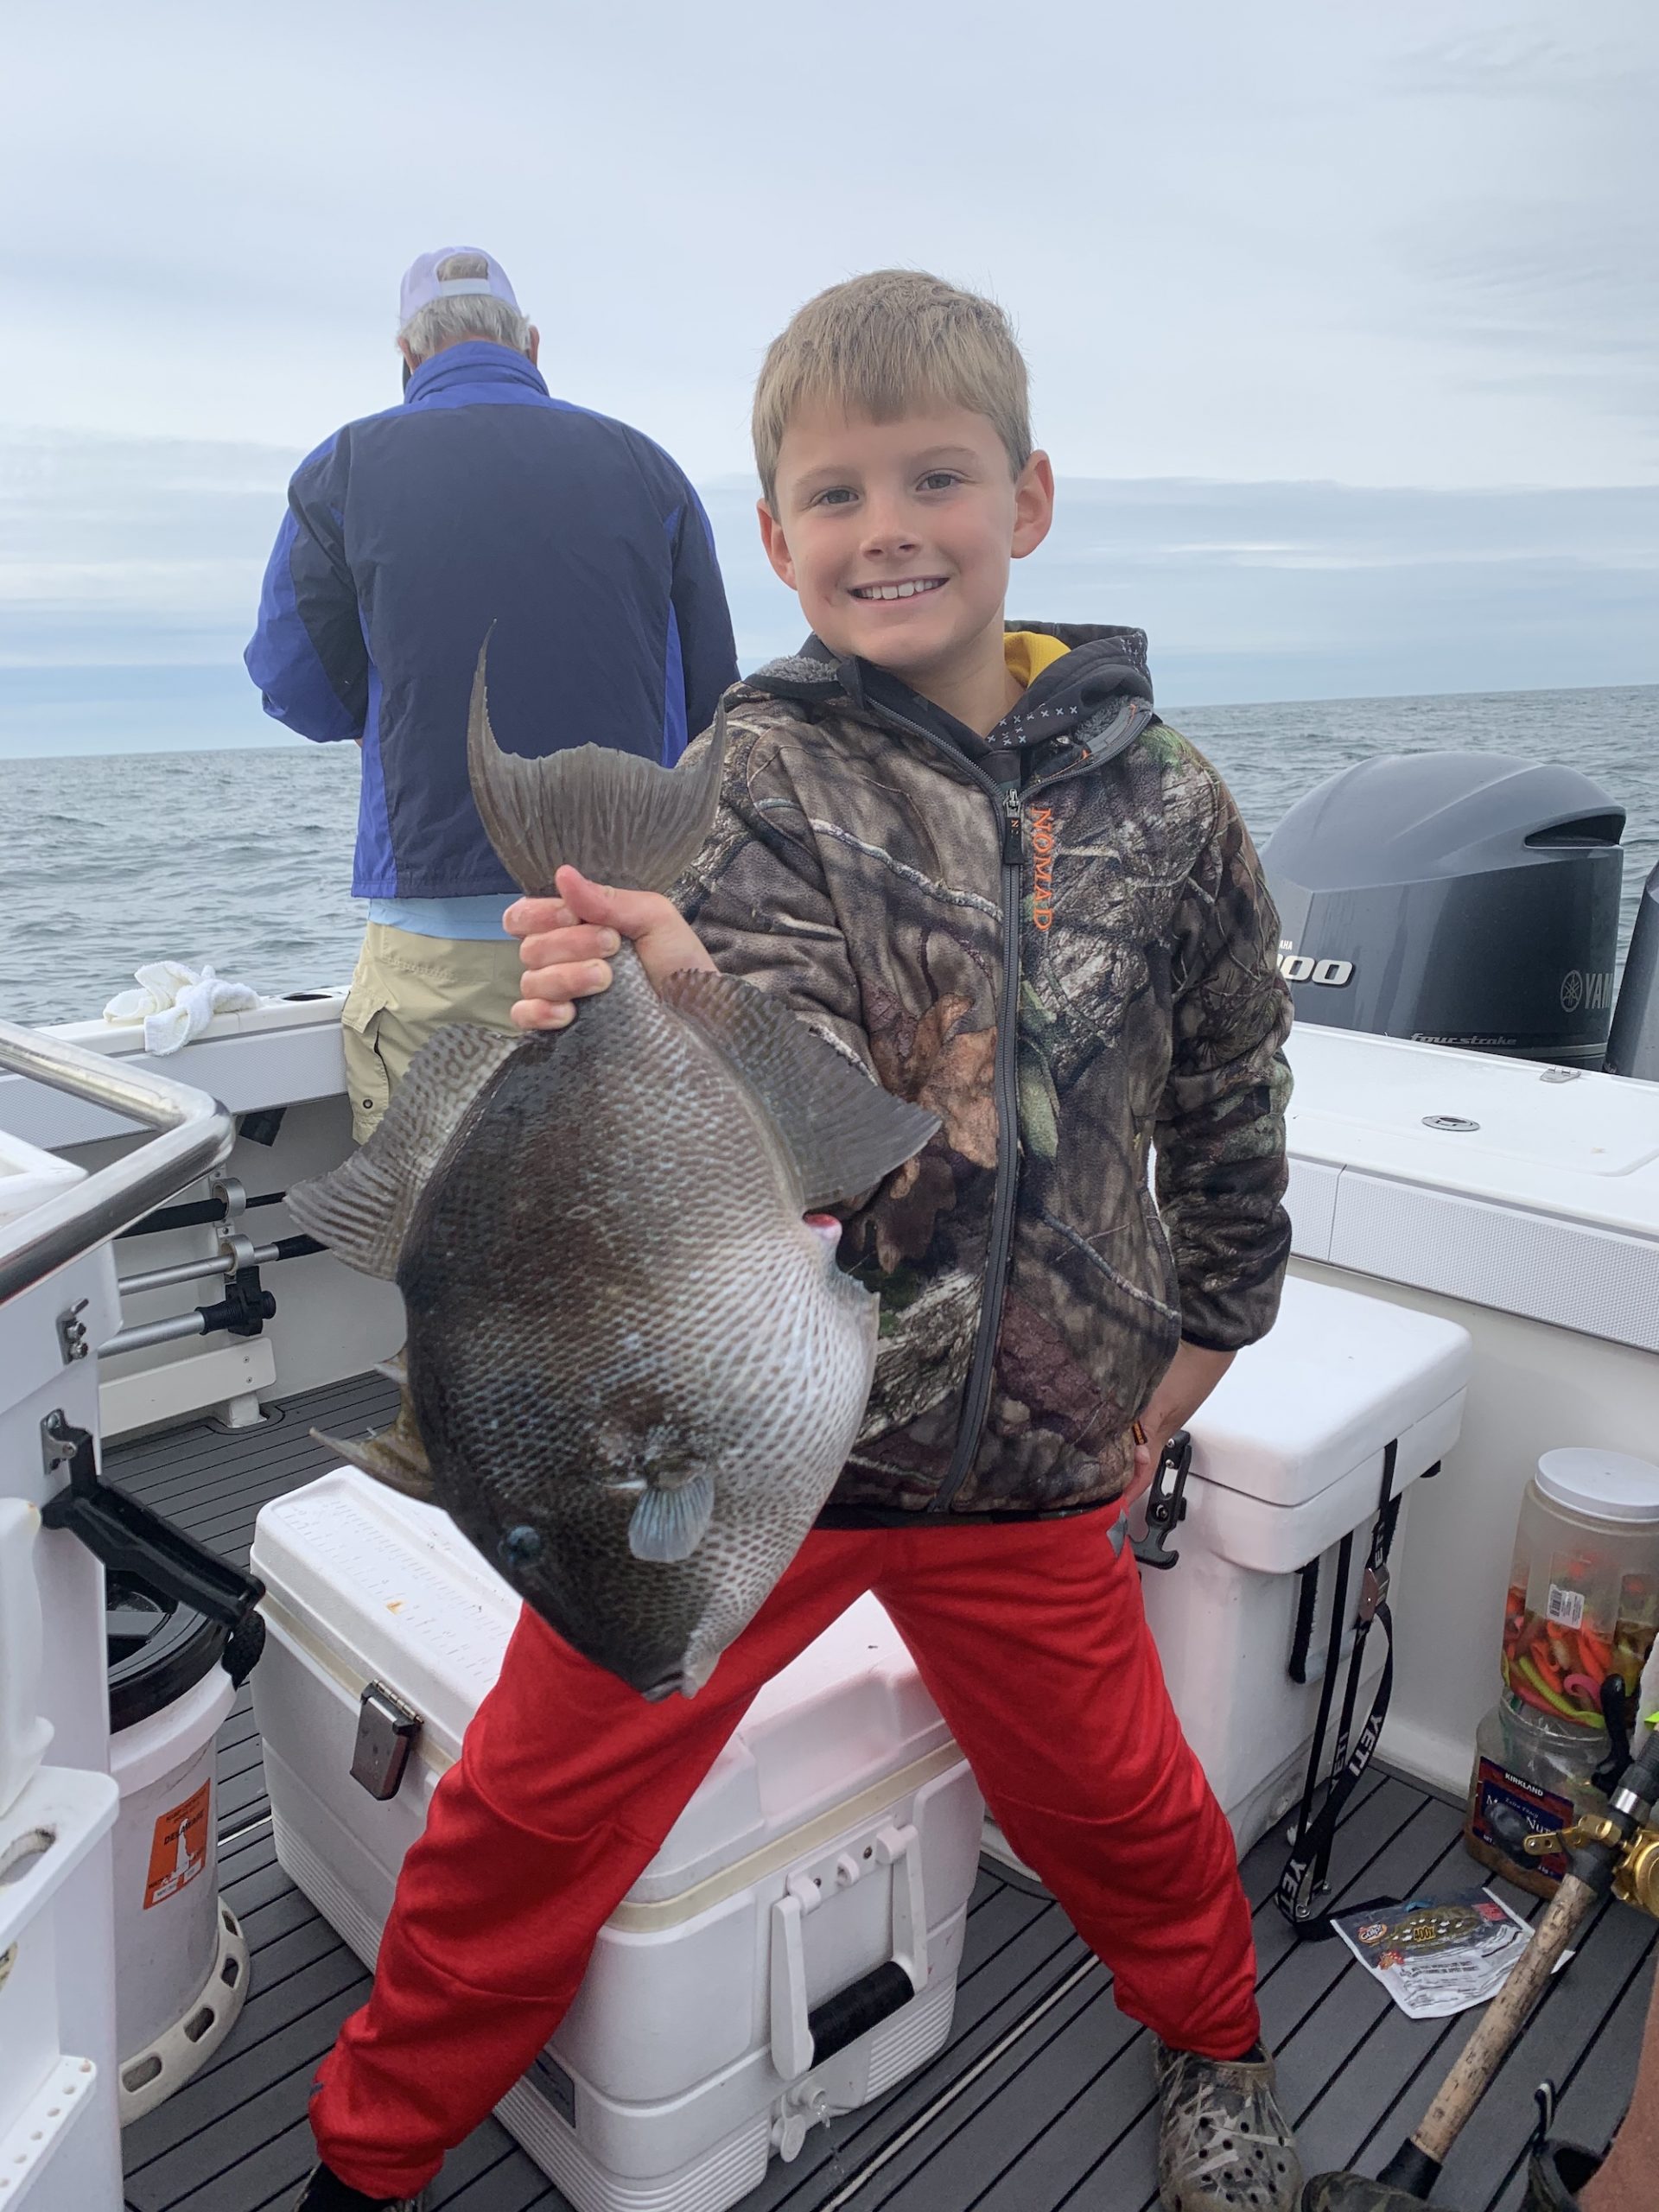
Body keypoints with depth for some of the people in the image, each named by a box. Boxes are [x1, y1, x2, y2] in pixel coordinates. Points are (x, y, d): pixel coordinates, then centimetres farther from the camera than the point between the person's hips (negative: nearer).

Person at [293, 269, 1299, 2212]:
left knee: (1120, 1803, 21)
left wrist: (1195, 1346, 12)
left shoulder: (1161, 804, -3)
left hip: (1035, 1449, 2)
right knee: (533, 1811, 9)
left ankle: (1216, 2054, 56)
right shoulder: (760, 777, -11)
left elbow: (1229, 1097, 9)